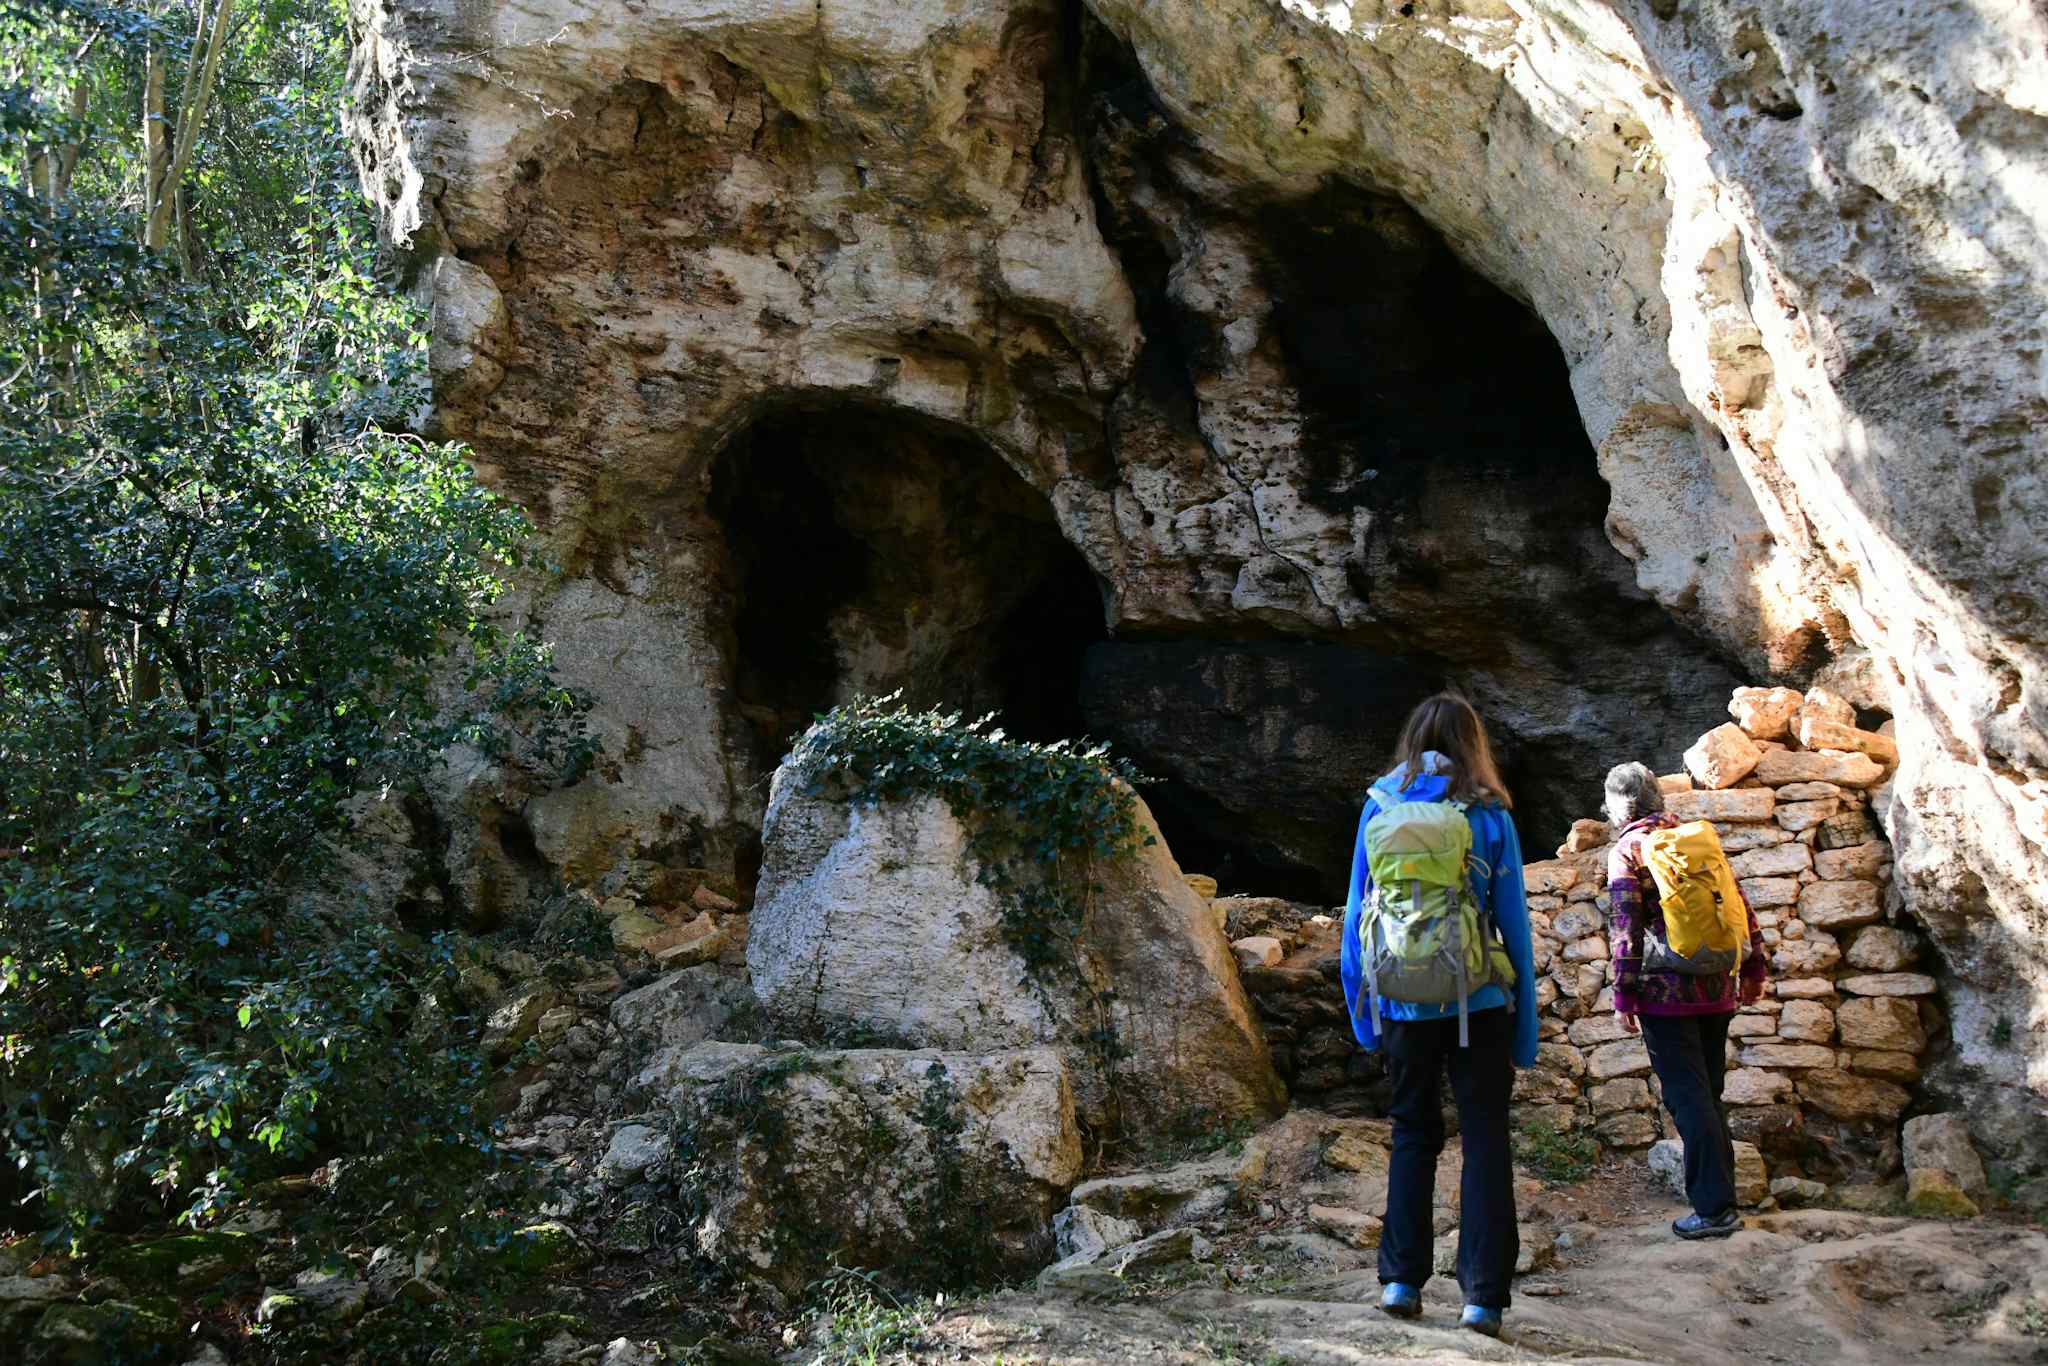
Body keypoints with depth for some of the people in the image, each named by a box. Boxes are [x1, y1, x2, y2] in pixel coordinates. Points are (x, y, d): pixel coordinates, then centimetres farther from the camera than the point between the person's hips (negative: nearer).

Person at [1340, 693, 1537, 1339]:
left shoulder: (1380, 807, 3)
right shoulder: (1489, 814, -2)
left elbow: (1357, 912, 4)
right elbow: (1513, 922, -2)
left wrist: (1362, 1009, 11)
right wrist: (1526, 1027, 4)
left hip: (1404, 1005, 2)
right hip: (1478, 1003, -2)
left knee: (1413, 1135, 16)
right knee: (1486, 1141, 5)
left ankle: (1401, 1281, 16)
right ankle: (1483, 1296, 1)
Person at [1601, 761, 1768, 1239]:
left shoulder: (1626, 850, -4)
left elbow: (1624, 928, -11)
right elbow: (1740, 904, 13)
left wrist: (1623, 994, -8)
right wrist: (1753, 966, 19)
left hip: (1667, 991, -6)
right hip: (1718, 987, 6)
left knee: (1687, 1098, -3)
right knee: (1709, 1093, 16)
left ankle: (1714, 1208, -6)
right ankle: (1722, 1195, 21)